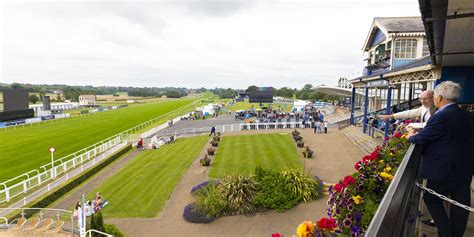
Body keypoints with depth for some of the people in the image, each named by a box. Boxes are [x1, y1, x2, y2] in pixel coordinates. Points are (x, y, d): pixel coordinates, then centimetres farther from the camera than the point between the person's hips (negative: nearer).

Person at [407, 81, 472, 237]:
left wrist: (411, 136, 5)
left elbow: (420, 138, -18)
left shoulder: (441, 116, -22)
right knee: (460, 205, 16)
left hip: (443, 170, -8)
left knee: (432, 200, 10)